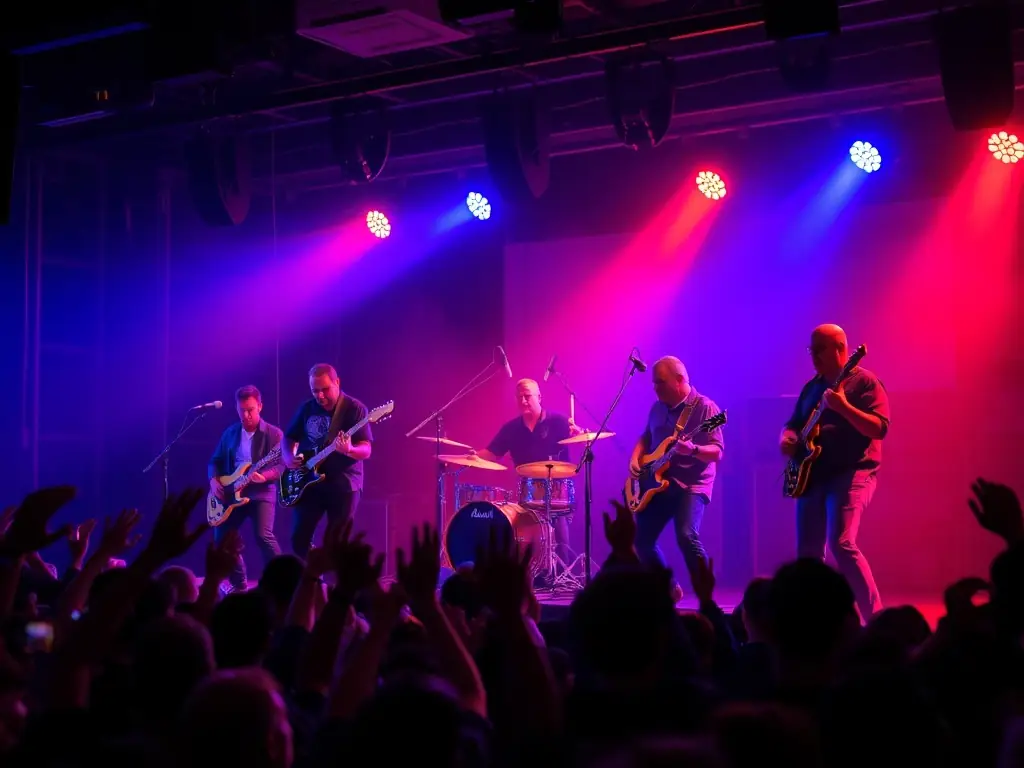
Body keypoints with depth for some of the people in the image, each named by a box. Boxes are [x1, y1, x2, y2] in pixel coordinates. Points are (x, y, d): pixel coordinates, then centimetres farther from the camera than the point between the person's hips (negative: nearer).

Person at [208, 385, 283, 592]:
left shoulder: (273, 434, -3)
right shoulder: (230, 433, 12)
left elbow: (279, 466, -12)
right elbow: (215, 461, 16)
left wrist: (263, 476, -32)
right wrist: (214, 480, -3)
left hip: (261, 492, -5)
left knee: (263, 537, -24)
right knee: (222, 537, 0)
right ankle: (239, 584, 17)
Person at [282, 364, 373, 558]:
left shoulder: (354, 409, -7)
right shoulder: (306, 408, 7)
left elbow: (366, 450, -12)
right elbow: (289, 438, 16)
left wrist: (348, 450, -34)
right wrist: (289, 457, -5)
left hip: (344, 484, -4)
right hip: (310, 482, 4)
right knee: (299, 539, 1)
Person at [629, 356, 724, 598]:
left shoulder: (705, 407, -10)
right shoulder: (658, 407, 11)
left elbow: (718, 451, -15)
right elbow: (645, 437, 24)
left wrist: (693, 449, -34)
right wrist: (635, 458, 3)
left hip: (692, 485, -7)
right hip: (657, 483, 7)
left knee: (687, 536, -26)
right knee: (642, 540, 5)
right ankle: (669, 589, 23)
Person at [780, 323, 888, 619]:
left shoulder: (865, 382, -5)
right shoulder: (812, 387, 17)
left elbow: (879, 429, -16)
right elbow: (793, 424, 23)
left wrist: (843, 408, -29)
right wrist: (787, 438, 0)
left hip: (852, 473, -8)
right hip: (813, 475, 8)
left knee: (841, 544, -21)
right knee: (807, 551, 5)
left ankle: (875, 616, -15)